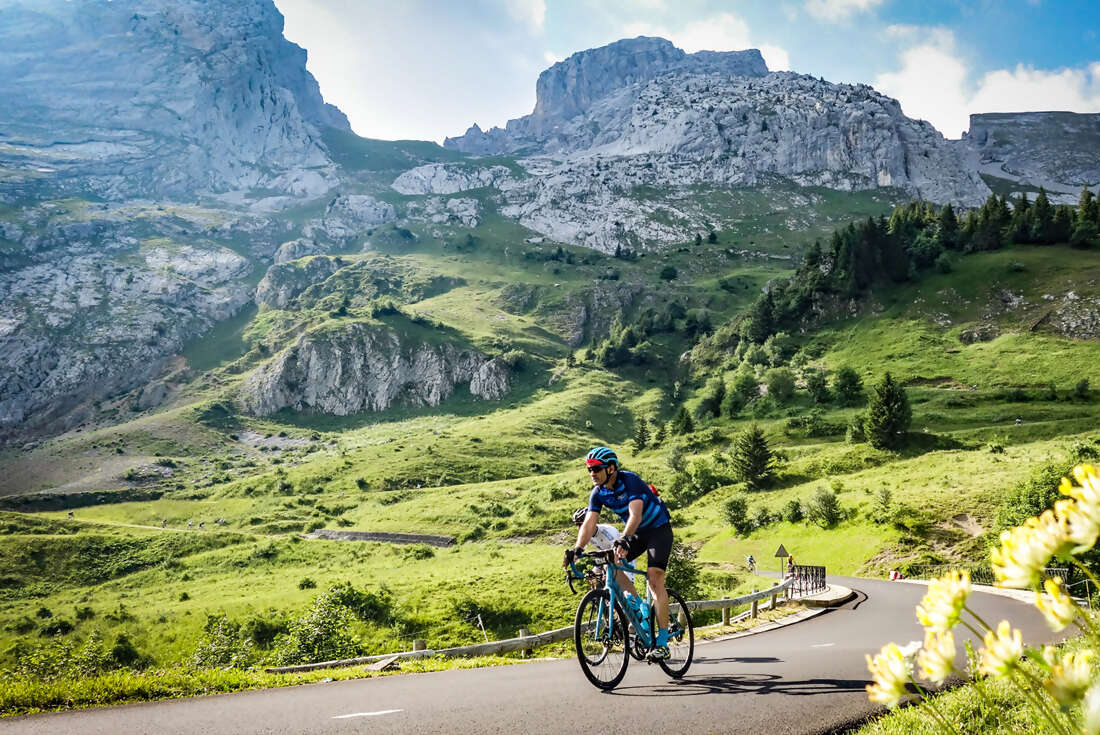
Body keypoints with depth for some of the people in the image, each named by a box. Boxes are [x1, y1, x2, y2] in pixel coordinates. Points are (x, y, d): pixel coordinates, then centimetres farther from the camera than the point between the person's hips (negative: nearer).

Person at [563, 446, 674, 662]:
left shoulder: (630, 482, -28)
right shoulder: (598, 493, -8)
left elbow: (635, 515, -40)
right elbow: (589, 523, -15)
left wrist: (623, 539, -56)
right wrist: (577, 549, -31)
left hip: (658, 529, -7)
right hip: (637, 532, 7)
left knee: (655, 579, -19)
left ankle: (662, 643, -18)